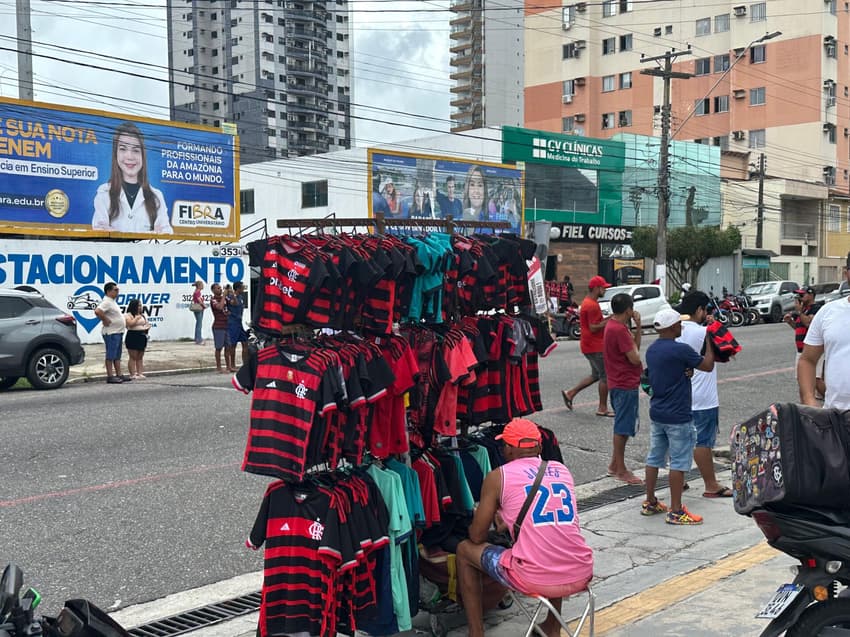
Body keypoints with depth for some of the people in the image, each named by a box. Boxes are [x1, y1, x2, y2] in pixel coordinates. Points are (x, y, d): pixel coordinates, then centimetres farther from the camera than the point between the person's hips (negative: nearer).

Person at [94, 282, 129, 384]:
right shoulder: (106, 302, -16)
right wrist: (105, 320, -21)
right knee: (111, 355, -6)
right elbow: (97, 311, -31)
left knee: (117, 356, 13)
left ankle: (119, 375, 18)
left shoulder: (112, 302, 16)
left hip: (118, 332, 10)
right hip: (111, 333, -10)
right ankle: (110, 376, -4)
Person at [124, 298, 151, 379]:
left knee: (140, 357, 7)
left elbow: (147, 324, 21)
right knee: (133, 357, -4)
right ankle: (133, 375, -2)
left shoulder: (143, 316, 17)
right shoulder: (128, 315, -4)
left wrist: (147, 328, 0)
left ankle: (140, 373, 9)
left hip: (142, 337, 6)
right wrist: (137, 317, -11)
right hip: (132, 337, -6)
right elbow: (130, 324, -19)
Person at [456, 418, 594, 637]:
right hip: (580, 577, 5)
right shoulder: (563, 470, 14)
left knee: (465, 550, 19)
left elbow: (477, 537, 8)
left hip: (535, 580, -5)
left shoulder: (498, 477, 0)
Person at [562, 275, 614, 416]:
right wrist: (609, 320, -15)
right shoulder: (592, 305, -20)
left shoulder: (588, 302, 13)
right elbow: (593, 328, -23)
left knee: (596, 375, 18)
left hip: (591, 345, 10)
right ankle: (602, 408, 7)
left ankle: (570, 393, 19)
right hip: (595, 347, -10)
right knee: (606, 376, -1)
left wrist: (608, 318, 8)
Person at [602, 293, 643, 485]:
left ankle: (615, 465, 26)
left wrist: (637, 326, 4)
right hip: (626, 384, -11)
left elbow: (636, 345, 14)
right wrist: (632, 342, -4)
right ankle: (620, 470, 5)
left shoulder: (613, 326, 11)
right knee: (623, 428, -3)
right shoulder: (620, 330, -21)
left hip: (621, 384, 11)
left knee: (623, 426, 18)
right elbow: (634, 358, -21)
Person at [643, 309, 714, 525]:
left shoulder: (651, 350, 6)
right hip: (678, 417, -8)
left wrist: (686, 370, -1)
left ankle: (650, 503, 23)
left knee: (654, 459, 14)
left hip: (656, 414, 8)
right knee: (679, 463, 0)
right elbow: (708, 366, -7)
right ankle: (675, 511, 4)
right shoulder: (680, 350, -19)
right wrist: (709, 341, 3)